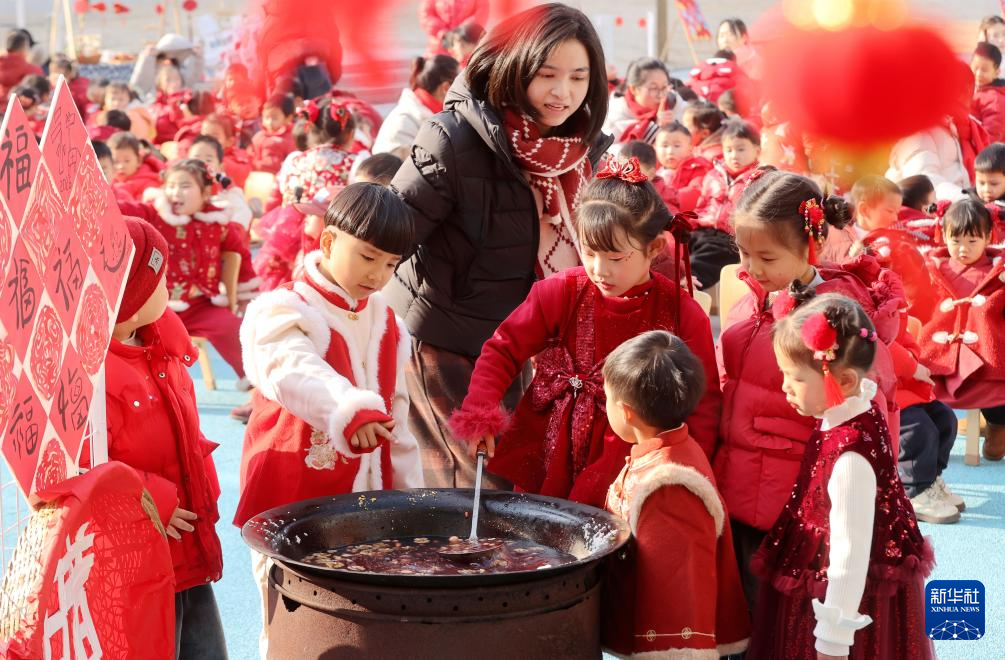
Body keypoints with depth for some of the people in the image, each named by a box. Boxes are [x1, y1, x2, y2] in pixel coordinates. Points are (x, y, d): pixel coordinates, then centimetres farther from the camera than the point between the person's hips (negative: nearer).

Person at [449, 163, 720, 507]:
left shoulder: (681, 313, -9)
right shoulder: (560, 293, -5)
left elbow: (703, 401, -4)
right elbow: (503, 350, 0)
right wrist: (479, 412, -16)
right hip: (551, 454, 2)